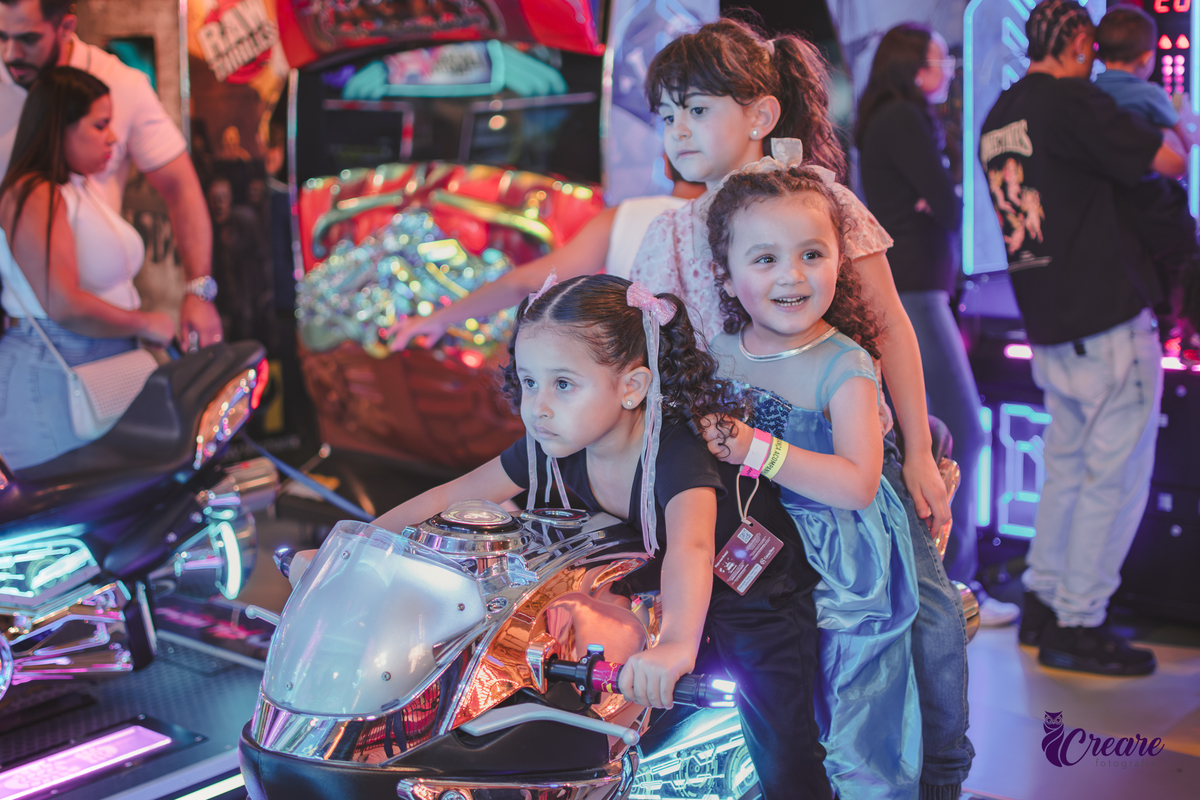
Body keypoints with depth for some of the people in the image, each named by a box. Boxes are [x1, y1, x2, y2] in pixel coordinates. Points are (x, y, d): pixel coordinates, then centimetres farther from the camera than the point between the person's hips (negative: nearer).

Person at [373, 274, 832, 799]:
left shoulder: (676, 455, -37)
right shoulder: (551, 448, -16)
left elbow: (691, 549, -56)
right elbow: (450, 498, -9)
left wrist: (677, 643, -75)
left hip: (761, 601, -6)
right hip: (660, 591, 6)